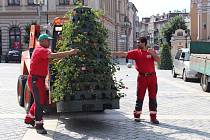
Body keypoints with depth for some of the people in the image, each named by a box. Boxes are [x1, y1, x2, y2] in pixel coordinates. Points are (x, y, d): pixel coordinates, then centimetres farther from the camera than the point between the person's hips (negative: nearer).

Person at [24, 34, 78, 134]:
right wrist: (70, 52, -26)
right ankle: (38, 125, -7)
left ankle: (29, 118, 32)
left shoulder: (43, 50, 17)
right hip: (35, 79, -10)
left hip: (40, 79, 10)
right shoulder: (41, 50, -18)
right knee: (39, 101, -10)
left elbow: (49, 59, 11)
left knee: (42, 100, 19)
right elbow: (54, 56, -30)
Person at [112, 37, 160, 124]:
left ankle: (153, 117, 8)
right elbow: (124, 54, -5)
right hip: (142, 77, -1)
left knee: (153, 97, 3)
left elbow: (158, 60, -2)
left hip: (152, 77, 1)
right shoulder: (136, 52, 2)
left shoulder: (151, 52, 7)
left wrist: (152, 54, -17)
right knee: (140, 97, 3)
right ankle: (137, 115, 15)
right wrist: (112, 54, -13)